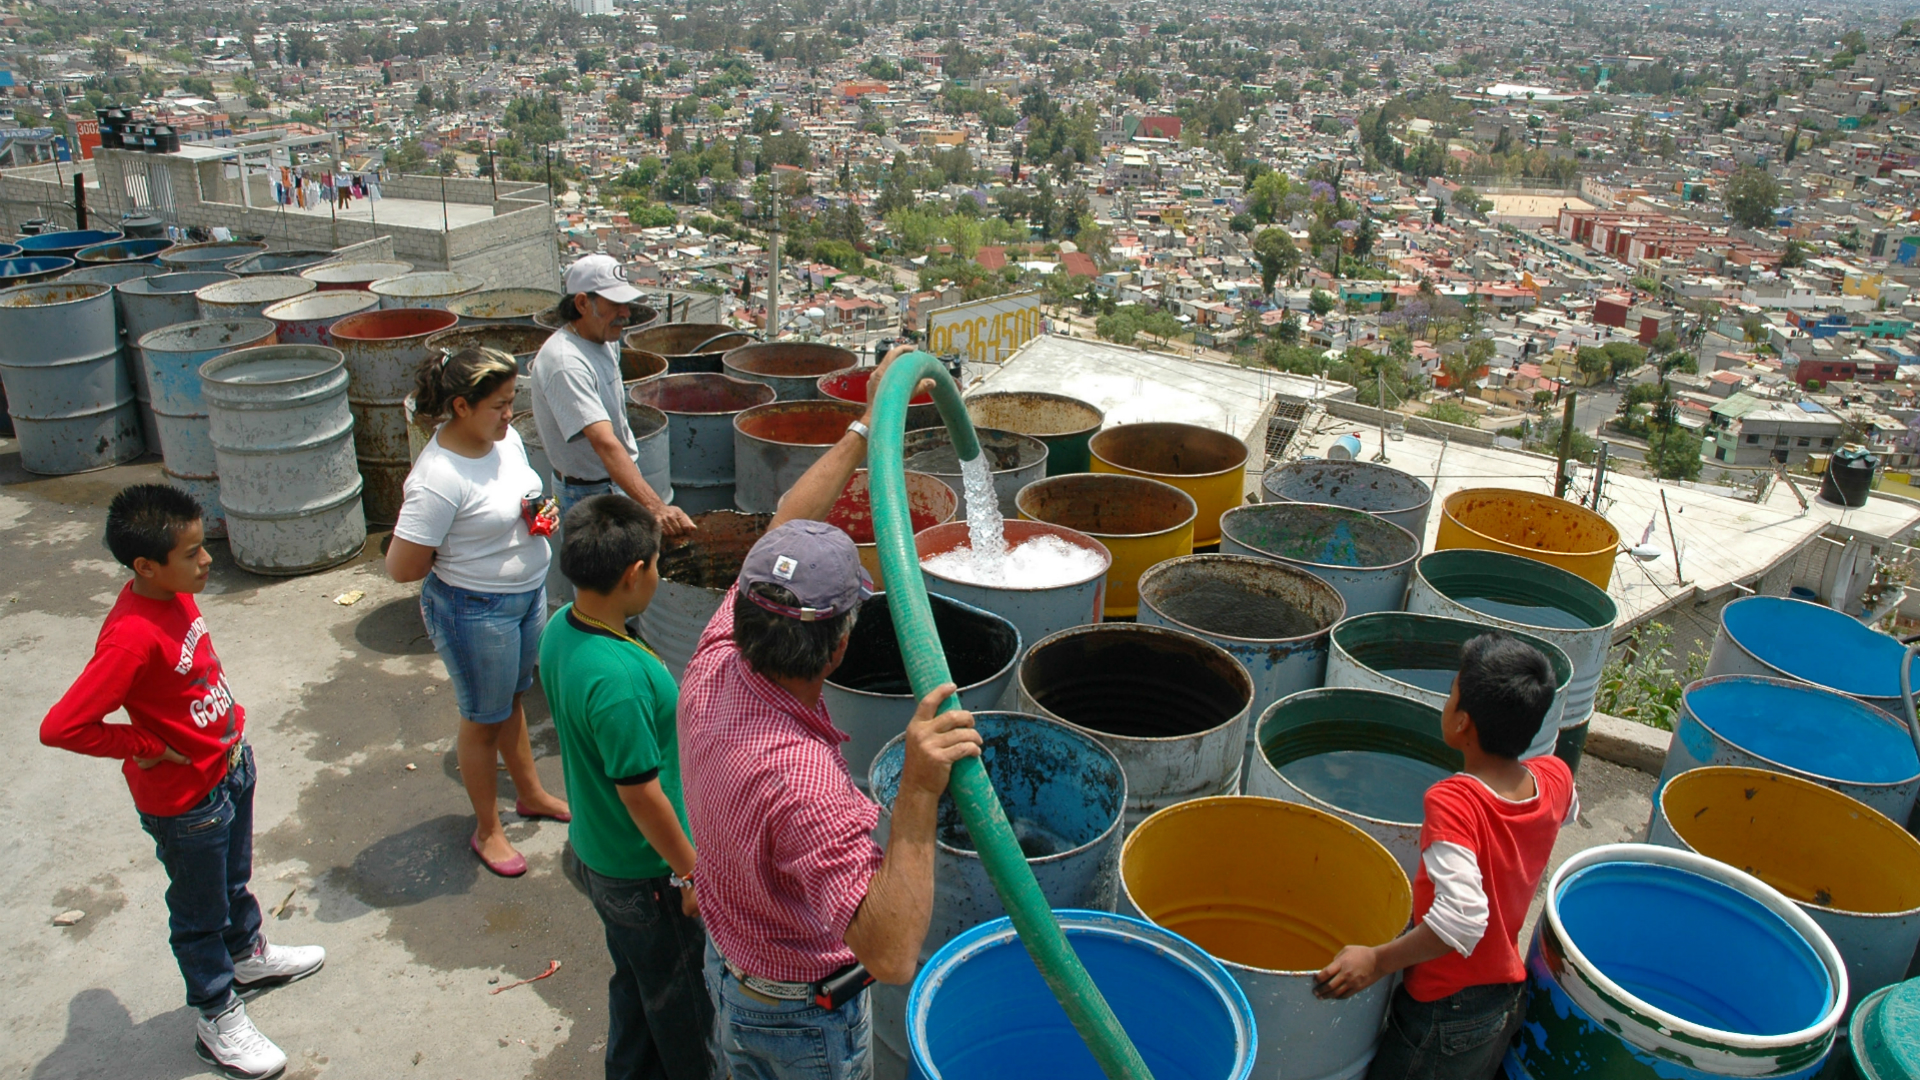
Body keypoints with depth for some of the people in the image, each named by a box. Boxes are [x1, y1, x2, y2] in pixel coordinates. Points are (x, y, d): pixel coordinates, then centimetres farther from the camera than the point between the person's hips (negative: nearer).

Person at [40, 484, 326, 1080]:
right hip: (186, 801, -8)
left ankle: (248, 954, 55)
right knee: (200, 914, 15)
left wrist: (230, 727, 6)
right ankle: (217, 1020, 34)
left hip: (230, 766, 8)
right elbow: (60, 727, -35)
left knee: (234, 879, 31)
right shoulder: (132, 636, -34)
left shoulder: (174, 594, -7)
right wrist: (147, 746, -23)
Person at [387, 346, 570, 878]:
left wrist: (541, 515, -6)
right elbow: (402, 567, -26)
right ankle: (487, 829, 32)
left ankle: (531, 793, 47)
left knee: (512, 698, 27)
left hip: (529, 593, 7)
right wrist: (462, 555, -13)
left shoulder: (505, 437, -5)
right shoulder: (439, 478, -30)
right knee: (484, 719, 12)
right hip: (476, 610, -7)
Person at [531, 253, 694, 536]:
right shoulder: (566, 363, -29)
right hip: (589, 494, -9)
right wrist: (656, 507, -49)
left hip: (623, 480, 9)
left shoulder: (606, 340, 2)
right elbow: (604, 443, -40)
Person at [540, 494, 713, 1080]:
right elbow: (640, 793, -27)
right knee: (679, 989, 17)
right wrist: (691, 871, -14)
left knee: (636, 977, 28)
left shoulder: (560, 629, -7)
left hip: (596, 850, 8)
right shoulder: (617, 679, -36)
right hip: (645, 871, -8)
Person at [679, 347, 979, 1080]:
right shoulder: (803, 780, -44)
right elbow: (890, 957, -48)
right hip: (807, 1013, -6)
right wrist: (918, 796, -58)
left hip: (728, 959, 6)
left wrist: (867, 426, -5)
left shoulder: (714, 670, -21)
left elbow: (783, 539, -8)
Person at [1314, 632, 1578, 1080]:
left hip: (1443, 1013, -7)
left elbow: (1462, 916, -36)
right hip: (1510, 1000, 7)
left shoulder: (1453, 803, -28)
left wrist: (1378, 960, -30)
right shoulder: (1555, 778, -8)